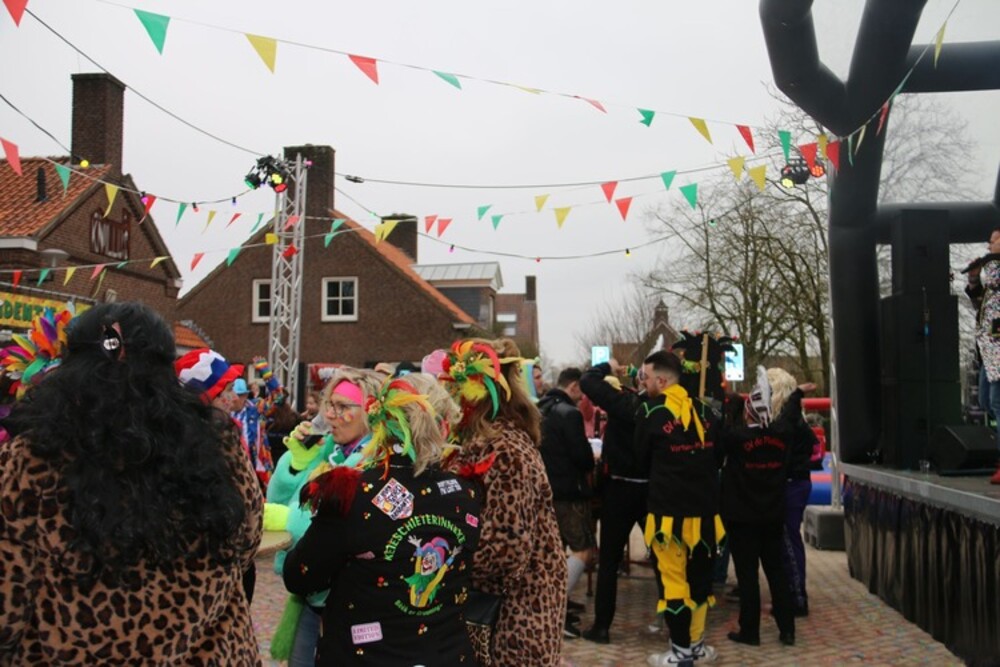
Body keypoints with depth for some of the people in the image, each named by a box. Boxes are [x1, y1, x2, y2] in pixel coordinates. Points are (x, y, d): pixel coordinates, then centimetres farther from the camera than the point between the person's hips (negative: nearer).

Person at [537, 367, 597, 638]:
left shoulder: (539, 410, 10)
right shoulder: (569, 413, -16)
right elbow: (582, 454, -17)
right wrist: (590, 467, 3)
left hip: (545, 488, 9)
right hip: (568, 491, -9)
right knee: (583, 550, -5)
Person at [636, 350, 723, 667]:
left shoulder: (650, 411, -10)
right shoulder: (705, 411, 4)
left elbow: (641, 456, 3)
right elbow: (717, 455, 15)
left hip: (670, 510, -5)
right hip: (705, 509, 5)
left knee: (674, 578, 4)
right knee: (699, 576, 15)